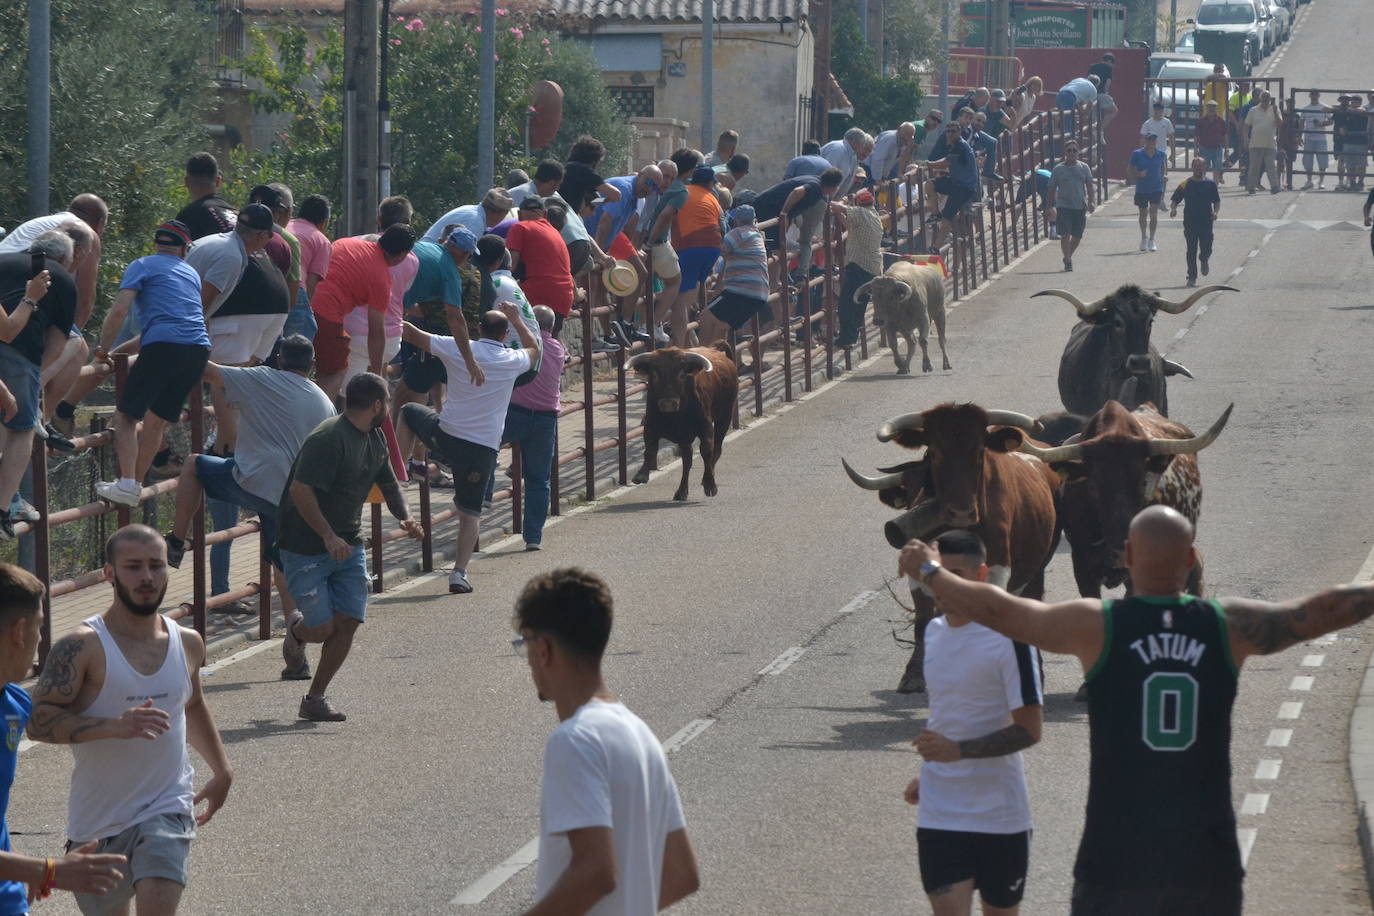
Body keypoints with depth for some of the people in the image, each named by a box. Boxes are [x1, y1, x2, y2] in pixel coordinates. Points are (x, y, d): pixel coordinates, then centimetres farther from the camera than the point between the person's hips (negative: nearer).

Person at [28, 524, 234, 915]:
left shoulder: (188, 643, 5)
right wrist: (114, 726, -31)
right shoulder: (82, 647, -12)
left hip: (167, 808, 2)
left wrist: (221, 769, 22)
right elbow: (38, 721, -21)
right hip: (97, 820, -2)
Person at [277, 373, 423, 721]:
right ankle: (296, 630, 29)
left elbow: (389, 485, 22)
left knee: (348, 623, -3)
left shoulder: (375, 440, 10)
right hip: (305, 546, -8)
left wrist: (406, 518, 2)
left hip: (348, 545, 8)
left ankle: (315, 698, 11)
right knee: (323, 628, -9)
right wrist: (329, 537, -28)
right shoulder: (329, 438, -20)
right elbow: (300, 490, -25)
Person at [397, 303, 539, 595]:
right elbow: (534, 349, 24)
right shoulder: (512, 361, -1)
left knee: (409, 412, 30)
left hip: (445, 437, 0)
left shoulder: (458, 349, -5)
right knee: (470, 512, 8)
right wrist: (516, 320, 33)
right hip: (483, 448, 0)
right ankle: (459, 573, -3)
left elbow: (415, 335, 7)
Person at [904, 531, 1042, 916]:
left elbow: (1029, 729, -16)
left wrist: (958, 750, -25)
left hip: (1000, 815, -4)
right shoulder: (934, 632, 8)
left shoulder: (1009, 637, -13)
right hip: (939, 815, 5)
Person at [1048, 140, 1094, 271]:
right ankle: (1068, 260, -7)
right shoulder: (1058, 169, 3)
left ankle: (1068, 257, 27)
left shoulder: (1084, 167, 6)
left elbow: (1089, 185, 5)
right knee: (1065, 235, -13)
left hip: (1080, 206, 2)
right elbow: (1052, 189, 7)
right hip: (1063, 206, -2)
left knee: (1077, 236, 6)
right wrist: (1049, 207, 6)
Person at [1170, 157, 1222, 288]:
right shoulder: (1185, 184, 2)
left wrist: (1216, 212, -7)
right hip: (1190, 222, -1)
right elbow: (1174, 200, 4)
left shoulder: (1210, 184, 5)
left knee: (1206, 250, 0)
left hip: (1207, 222, 1)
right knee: (1191, 251, -1)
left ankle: (1204, 260, 36)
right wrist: (1173, 208, -17)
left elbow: (1217, 201, 12)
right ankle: (1192, 277, 7)